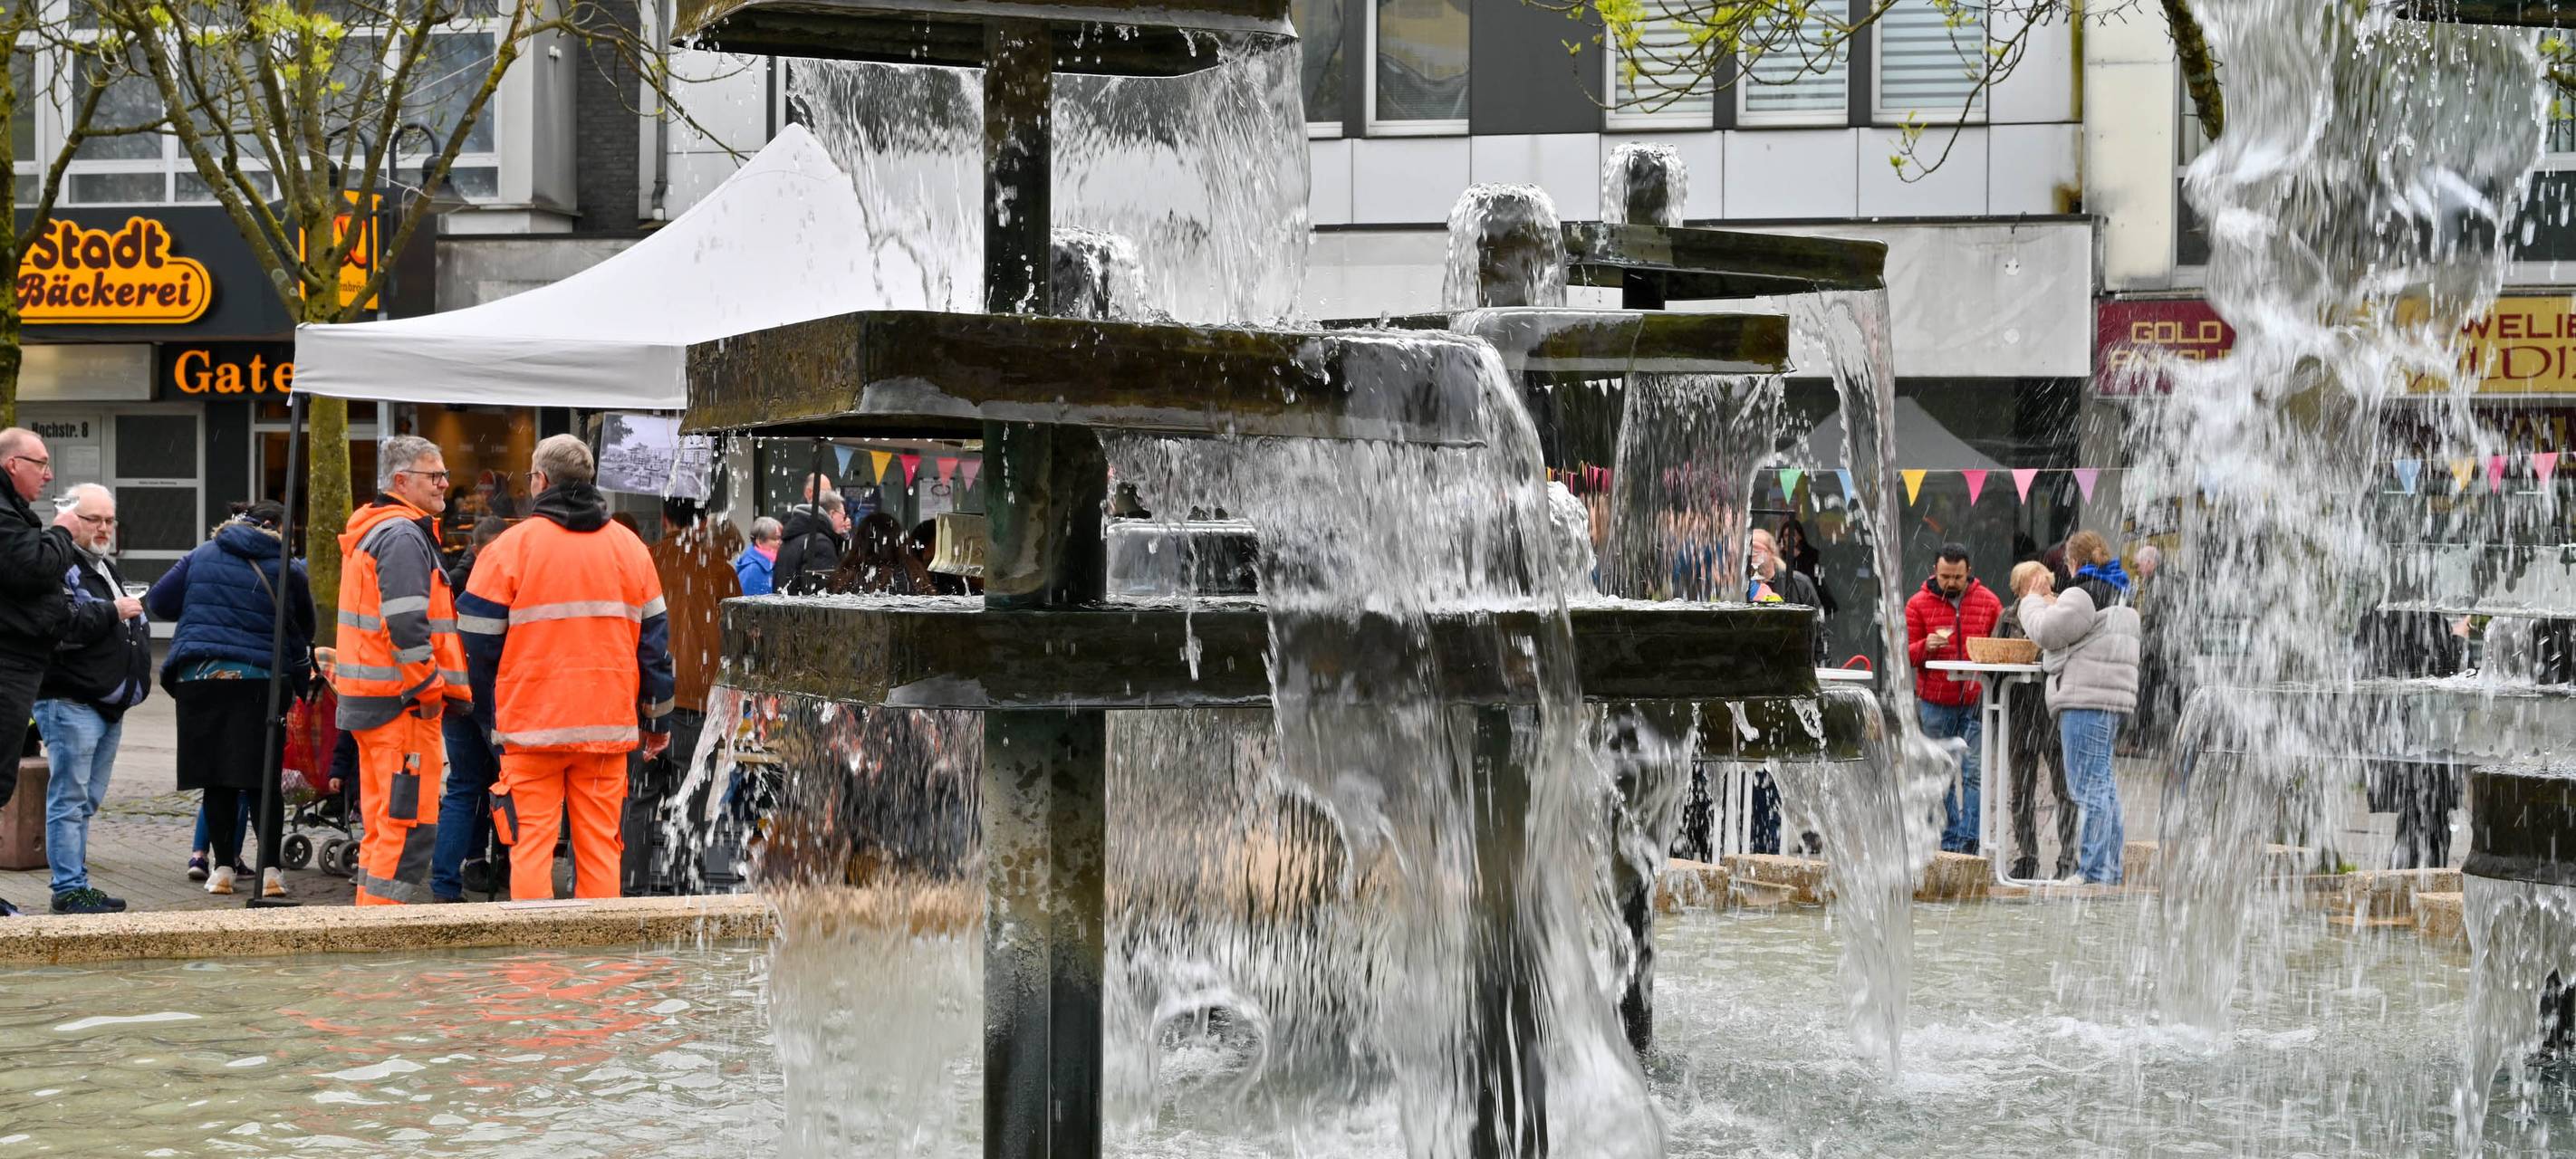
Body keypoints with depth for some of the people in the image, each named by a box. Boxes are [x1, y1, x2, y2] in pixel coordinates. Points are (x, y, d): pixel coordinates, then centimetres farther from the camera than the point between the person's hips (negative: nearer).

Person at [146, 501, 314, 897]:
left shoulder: (200, 556, 8)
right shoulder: (287, 570, 3)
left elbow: (157, 602, 10)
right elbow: (305, 631, 11)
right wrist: (300, 673, 26)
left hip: (198, 678, 2)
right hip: (258, 682, -2)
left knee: (216, 777, 7)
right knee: (263, 778, 3)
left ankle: (223, 868, 8)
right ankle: (269, 870, -2)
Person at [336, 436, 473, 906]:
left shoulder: (372, 530, 20)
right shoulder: (404, 537, -14)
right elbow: (406, 625, -24)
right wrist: (429, 689, -15)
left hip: (368, 701, 11)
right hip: (403, 703, -11)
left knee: (383, 824, 16)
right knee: (411, 825, -8)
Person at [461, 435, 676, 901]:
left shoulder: (510, 547, -3)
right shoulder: (630, 547, 8)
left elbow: (480, 642, -2)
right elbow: (654, 639, 13)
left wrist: (488, 715, 10)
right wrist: (658, 718, 21)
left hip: (531, 725, -3)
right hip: (608, 723, 3)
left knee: (531, 845, 1)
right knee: (600, 845, 8)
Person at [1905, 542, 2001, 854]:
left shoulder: (1988, 602, 5)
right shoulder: (1919, 604, 4)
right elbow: (1906, 653, 2)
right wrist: (1926, 646, -18)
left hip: (1976, 701, -1)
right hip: (1935, 702, 1)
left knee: (1974, 772, -9)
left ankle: (1969, 840, -8)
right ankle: (1950, 838, 13)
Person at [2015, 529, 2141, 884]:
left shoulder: (2082, 595, -11)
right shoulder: (2119, 593, 20)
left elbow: (2046, 632, -8)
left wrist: (2034, 600, 8)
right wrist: (2048, 601, 25)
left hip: (2086, 699, -10)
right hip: (2113, 698, 10)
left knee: (2088, 785, -9)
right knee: (2104, 783, 14)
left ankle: (2092, 870, -11)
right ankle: (2110, 868, 18)